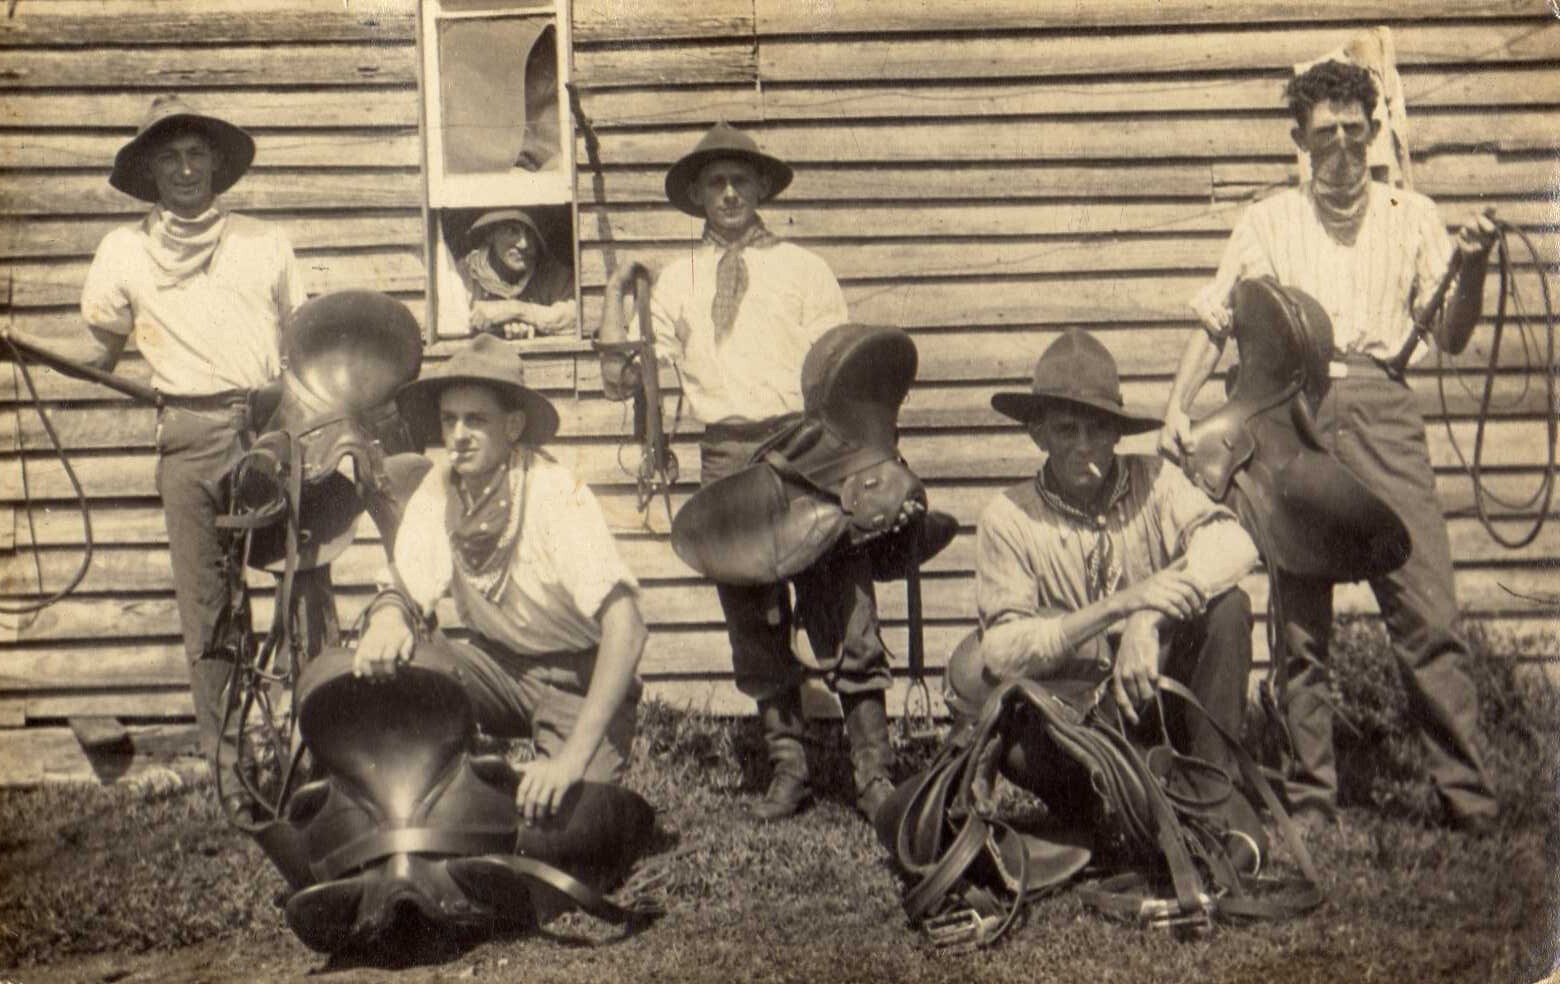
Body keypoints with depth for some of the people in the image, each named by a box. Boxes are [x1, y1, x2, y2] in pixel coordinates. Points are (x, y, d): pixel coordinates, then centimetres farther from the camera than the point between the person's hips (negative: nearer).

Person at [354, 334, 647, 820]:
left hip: (579, 676, -4)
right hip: (498, 663, 5)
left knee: (558, 812, -27)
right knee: (384, 670, -22)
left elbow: (626, 626, -31)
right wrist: (388, 617, -36)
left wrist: (573, 757, -40)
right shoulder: (438, 491, -6)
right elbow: (407, 589, -8)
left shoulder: (557, 494, -23)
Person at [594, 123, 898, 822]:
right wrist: (614, 299, 2)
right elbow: (623, 381, 12)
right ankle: (787, 769, 19)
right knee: (755, 625, 7)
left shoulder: (803, 271, 10)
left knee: (843, 614, -5)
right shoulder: (676, 282, 14)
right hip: (727, 456, 2)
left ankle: (873, 773, 2)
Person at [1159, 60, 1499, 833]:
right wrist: (1177, 404, -1)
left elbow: (1450, 339, 11)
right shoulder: (1268, 223, 16)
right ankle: (1310, 801, 7)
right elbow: (1215, 322, 14)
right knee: (1300, 622, 0)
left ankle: (1466, 791, -3)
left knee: (1427, 611, -9)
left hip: (1382, 412, 0)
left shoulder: (1410, 216, 16)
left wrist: (1473, 271, -8)